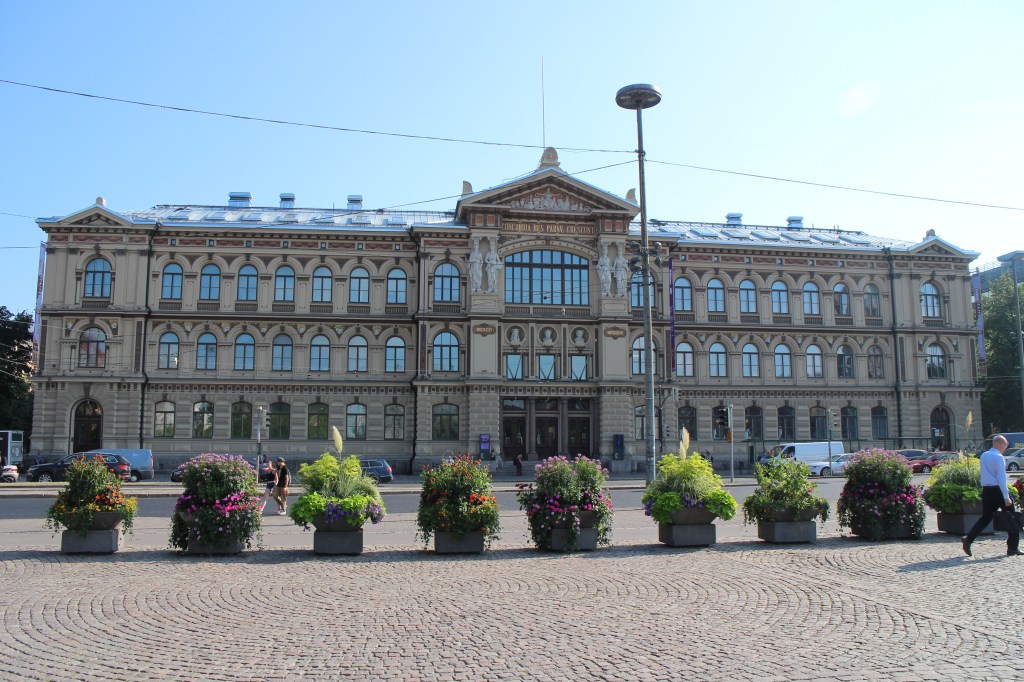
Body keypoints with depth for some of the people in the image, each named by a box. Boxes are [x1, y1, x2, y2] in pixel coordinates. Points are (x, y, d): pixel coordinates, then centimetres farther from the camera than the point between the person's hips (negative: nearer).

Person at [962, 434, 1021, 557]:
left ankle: (968, 538, -5)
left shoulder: (983, 456, 11)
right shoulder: (999, 457, -13)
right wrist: (1006, 497, -17)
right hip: (998, 490, -7)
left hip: (986, 490, 7)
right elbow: (1001, 478, -18)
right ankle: (1013, 548, 11)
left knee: (985, 517, 12)